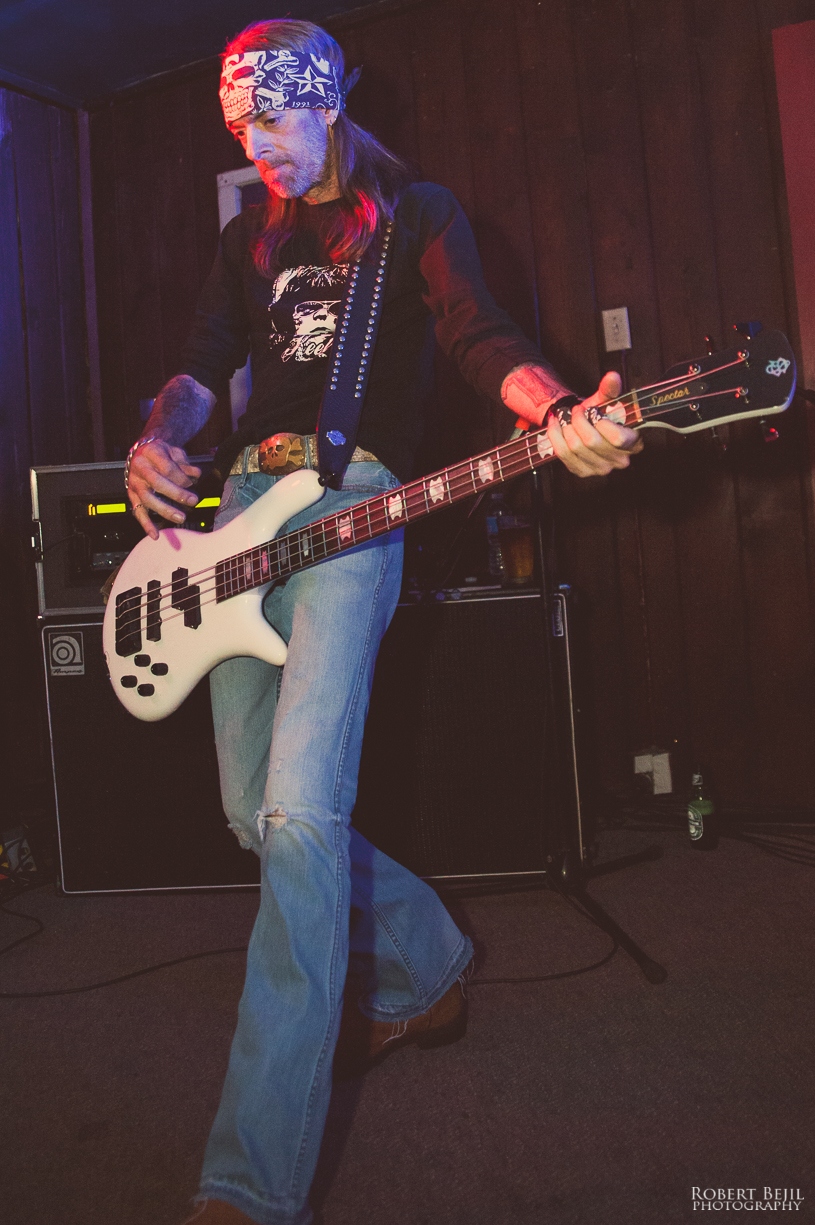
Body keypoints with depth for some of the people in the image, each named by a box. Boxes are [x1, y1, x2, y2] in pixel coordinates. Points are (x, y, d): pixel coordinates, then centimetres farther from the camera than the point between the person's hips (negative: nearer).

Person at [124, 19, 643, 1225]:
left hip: (353, 501, -7)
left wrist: (561, 419, -31)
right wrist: (159, 440, -6)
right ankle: (426, 970, 30)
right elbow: (200, 367, 18)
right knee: (254, 811, 8)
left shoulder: (416, 212, 8)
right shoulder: (250, 235, 24)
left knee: (300, 817, -20)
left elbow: (482, 336, -9)